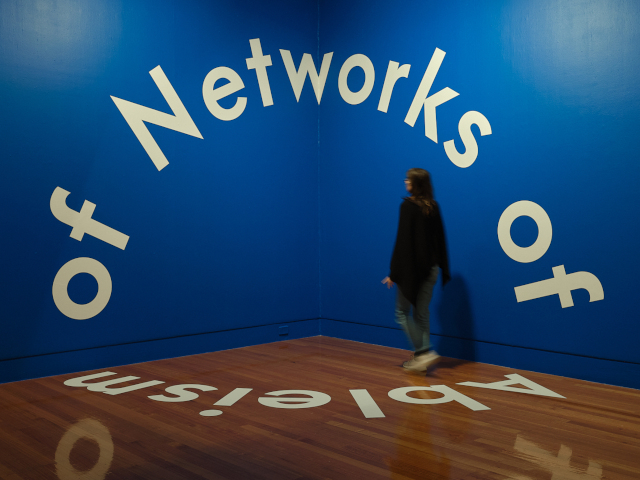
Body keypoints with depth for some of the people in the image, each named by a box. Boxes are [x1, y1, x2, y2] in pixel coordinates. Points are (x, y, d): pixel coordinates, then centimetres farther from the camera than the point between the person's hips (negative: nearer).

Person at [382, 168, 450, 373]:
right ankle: (420, 358, 14)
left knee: (402, 312, 6)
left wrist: (394, 273, -12)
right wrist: (443, 268, 16)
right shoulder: (434, 207, 6)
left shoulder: (408, 206, -13)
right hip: (430, 268, 6)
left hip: (411, 269, -6)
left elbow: (402, 241, -15)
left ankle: (425, 352, -4)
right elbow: (440, 239, 10)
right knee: (421, 314, 12)